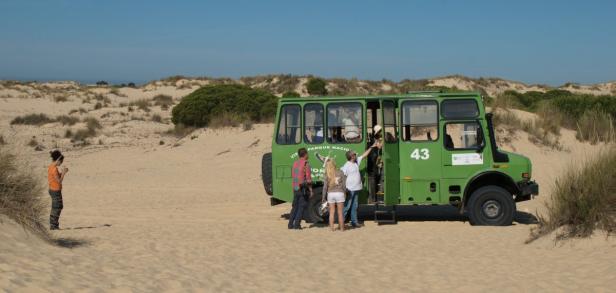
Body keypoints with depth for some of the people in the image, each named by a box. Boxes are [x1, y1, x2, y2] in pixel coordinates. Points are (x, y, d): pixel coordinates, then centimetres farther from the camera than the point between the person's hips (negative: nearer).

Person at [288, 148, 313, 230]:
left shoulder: (295, 163, 8)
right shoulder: (306, 164, -11)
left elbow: (293, 175, 13)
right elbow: (308, 178, -13)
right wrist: (311, 190, -8)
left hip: (295, 188, 6)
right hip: (303, 189, -6)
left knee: (295, 206, 13)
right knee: (301, 207, -1)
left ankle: (291, 224, 12)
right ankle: (297, 224, -5)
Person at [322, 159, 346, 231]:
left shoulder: (326, 175, -4)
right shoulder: (340, 173, -3)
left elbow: (325, 187, -4)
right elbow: (344, 184, -2)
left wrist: (323, 197, 4)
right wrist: (344, 192, 13)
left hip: (330, 194, 1)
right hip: (339, 193, 0)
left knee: (332, 212, 10)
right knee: (340, 212, 7)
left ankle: (332, 227, 11)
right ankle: (342, 228, 12)